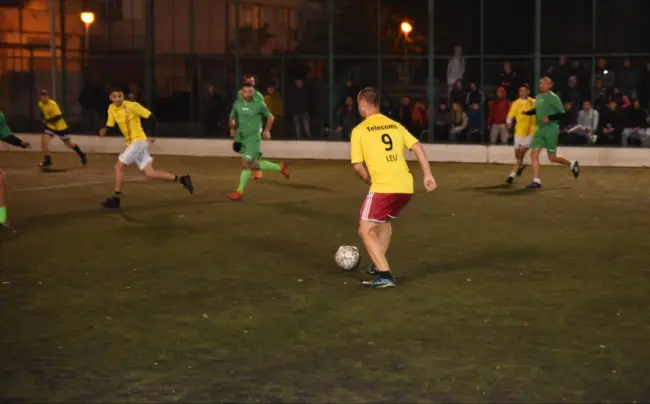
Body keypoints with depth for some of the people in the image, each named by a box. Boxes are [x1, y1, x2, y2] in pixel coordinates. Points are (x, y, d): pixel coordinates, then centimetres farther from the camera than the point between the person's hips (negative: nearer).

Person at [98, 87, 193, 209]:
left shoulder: (131, 105, -14)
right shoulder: (111, 109, 6)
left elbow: (150, 116, -12)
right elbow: (110, 125, 12)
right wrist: (104, 130, -12)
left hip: (138, 141, -7)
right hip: (131, 143, 7)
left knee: (119, 166, -10)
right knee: (150, 173, 4)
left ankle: (116, 199, -1)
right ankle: (181, 179, 12)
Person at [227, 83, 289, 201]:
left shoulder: (259, 105, -6)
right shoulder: (237, 104, 4)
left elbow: (270, 117, 8)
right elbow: (232, 117, 17)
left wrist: (267, 130, 4)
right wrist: (232, 128, -1)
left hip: (253, 138, -5)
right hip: (242, 138, 5)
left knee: (246, 164, -12)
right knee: (253, 165, 10)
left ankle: (239, 192, -6)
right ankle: (280, 167, 30)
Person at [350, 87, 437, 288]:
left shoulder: (359, 130, 2)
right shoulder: (395, 125, 16)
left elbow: (357, 165, -2)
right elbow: (417, 147, 7)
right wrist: (428, 175, 5)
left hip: (383, 187, -6)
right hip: (406, 187, 6)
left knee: (366, 231, 4)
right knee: (385, 219, 31)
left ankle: (385, 275, -11)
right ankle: (379, 264, 36)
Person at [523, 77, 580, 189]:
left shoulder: (553, 98, -11)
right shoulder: (538, 97, 10)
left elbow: (562, 113, -12)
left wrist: (549, 118, -24)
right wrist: (527, 112, 10)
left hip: (551, 129, -6)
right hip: (540, 129, 6)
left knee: (552, 158, 2)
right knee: (534, 154, -7)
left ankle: (572, 164, 29)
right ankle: (536, 181, -5)